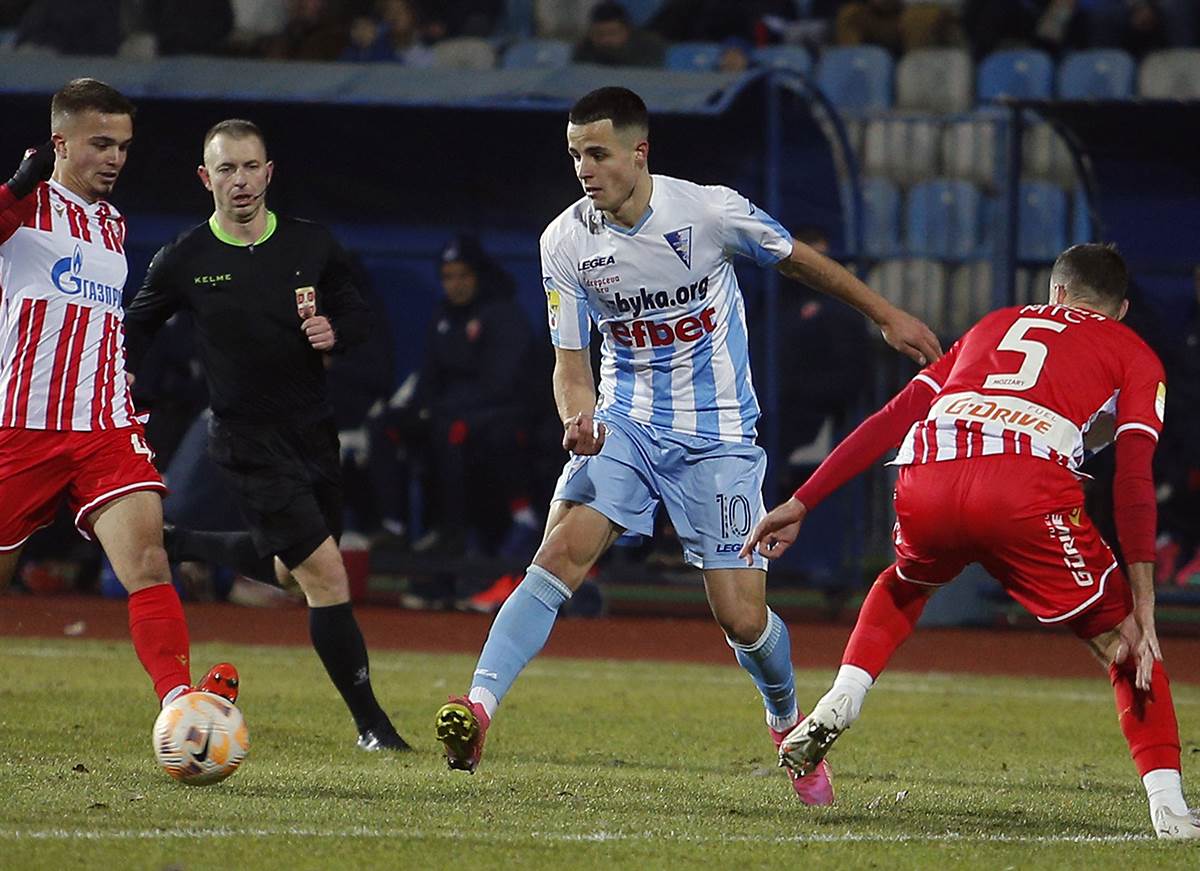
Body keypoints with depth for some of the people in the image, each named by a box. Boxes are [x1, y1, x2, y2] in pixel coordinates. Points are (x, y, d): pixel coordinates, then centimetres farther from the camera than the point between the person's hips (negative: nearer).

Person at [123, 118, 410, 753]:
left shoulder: (311, 245, 1)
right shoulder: (184, 261, -5)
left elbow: (357, 312, 12)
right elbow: (135, 326, 9)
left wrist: (335, 332, -9)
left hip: (313, 430, 5)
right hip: (247, 440, -5)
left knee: (290, 570, 18)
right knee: (325, 575, -14)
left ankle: (178, 546, 42)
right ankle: (370, 723, -6)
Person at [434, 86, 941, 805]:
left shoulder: (711, 212, -14)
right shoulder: (565, 242, -6)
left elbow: (799, 259, 4)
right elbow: (572, 362, 0)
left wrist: (888, 316, 13)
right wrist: (578, 418, -23)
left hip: (717, 435, -2)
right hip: (624, 425, 2)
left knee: (743, 618, -5)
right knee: (562, 552, -24)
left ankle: (787, 722, 27)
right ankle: (479, 706, -32)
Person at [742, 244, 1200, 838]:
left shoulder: (996, 326, 35)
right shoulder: (1134, 354, 24)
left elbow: (893, 418, 29)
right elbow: (1133, 481, 10)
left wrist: (800, 504, 31)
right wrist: (1143, 611, 7)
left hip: (927, 481, 4)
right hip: (1027, 489, -3)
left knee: (904, 586, 37)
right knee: (1124, 643, 14)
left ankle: (840, 702, 17)